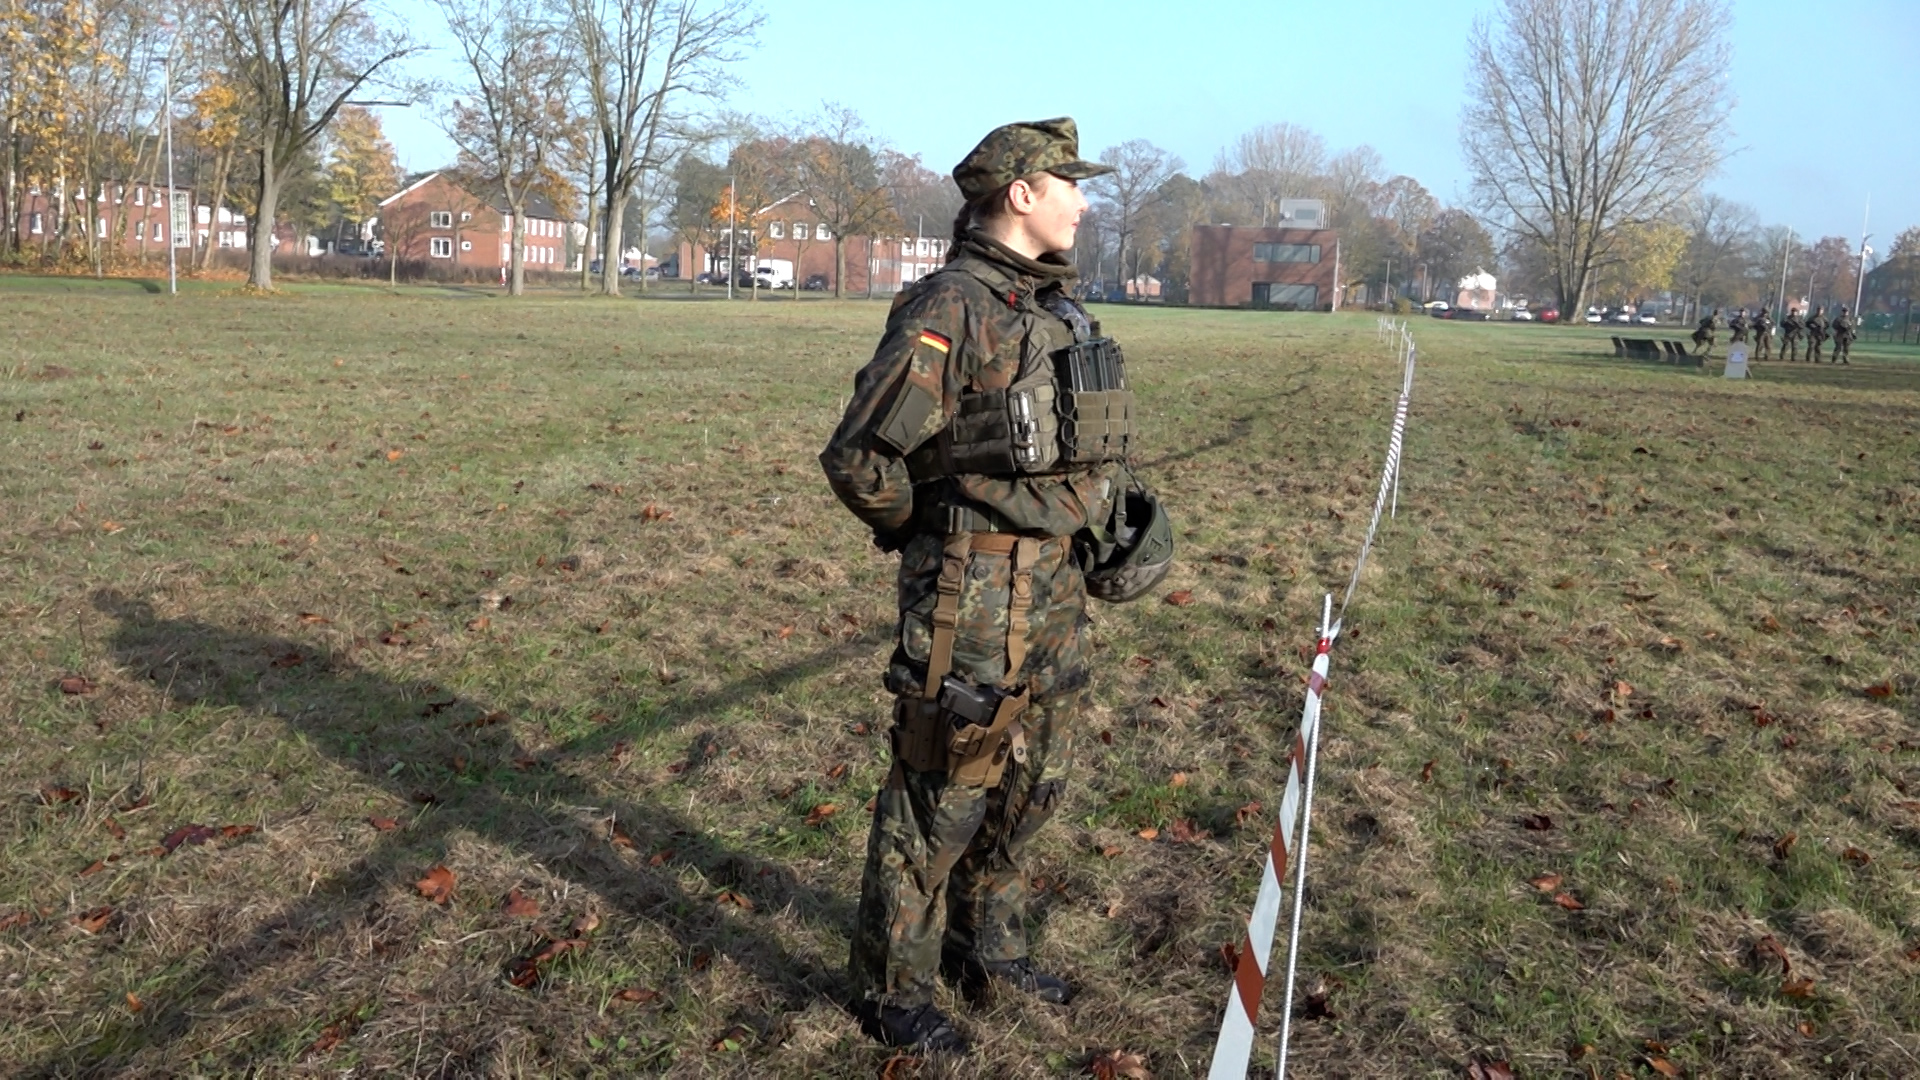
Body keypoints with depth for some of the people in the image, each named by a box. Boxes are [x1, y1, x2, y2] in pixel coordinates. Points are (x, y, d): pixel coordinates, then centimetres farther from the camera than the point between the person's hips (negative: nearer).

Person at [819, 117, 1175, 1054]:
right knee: (940, 794, 3)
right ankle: (891, 990, 21)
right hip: (975, 592, -8)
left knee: (1030, 784, 18)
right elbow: (860, 459, -16)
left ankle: (986, 951, 38)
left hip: (1057, 588, 8)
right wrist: (930, 538, -3)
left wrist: (1102, 529, 15)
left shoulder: (1059, 309, 12)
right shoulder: (949, 308, -15)